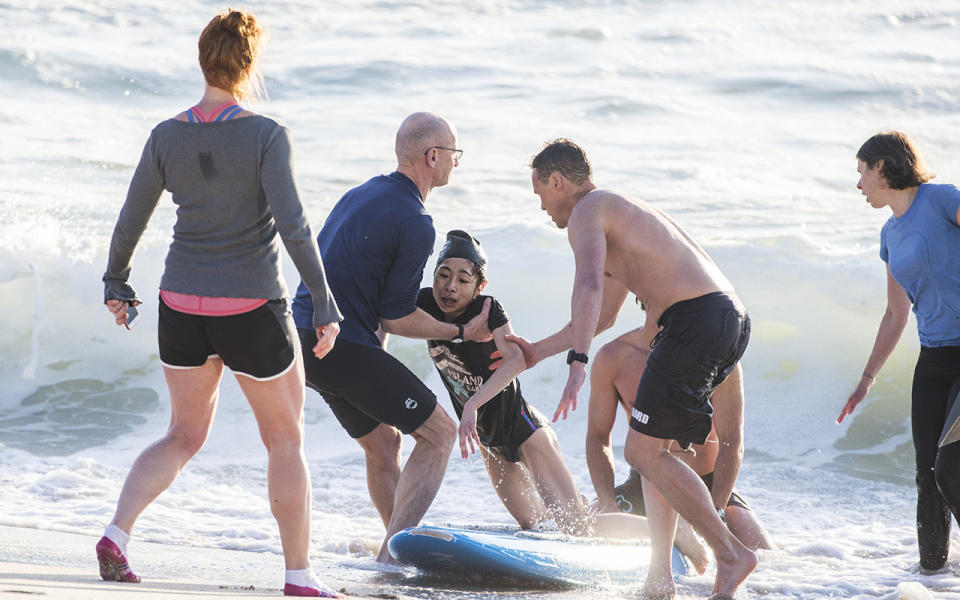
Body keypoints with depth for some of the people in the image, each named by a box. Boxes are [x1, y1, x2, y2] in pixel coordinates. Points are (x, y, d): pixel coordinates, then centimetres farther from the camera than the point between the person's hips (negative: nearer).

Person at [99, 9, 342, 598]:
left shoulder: (167, 137, -1)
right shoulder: (267, 135, -14)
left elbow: (130, 222, 5)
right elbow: (293, 225, -20)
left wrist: (117, 281, 22)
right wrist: (325, 302, -14)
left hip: (183, 306, 4)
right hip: (252, 310, -4)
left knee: (186, 435, 19)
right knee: (286, 439, 12)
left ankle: (118, 533, -2)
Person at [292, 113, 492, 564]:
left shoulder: (360, 196, 16)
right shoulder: (415, 225, -12)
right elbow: (396, 317, -10)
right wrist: (461, 333, 2)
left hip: (304, 335, 9)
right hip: (343, 347, -9)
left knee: (383, 442, 21)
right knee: (439, 433, 1)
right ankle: (392, 555, -8)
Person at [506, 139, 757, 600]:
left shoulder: (587, 213, 1)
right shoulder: (624, 212, 32)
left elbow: (589, 286, -21)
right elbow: (603, 315, 42)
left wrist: (578, 360, -30)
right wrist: (538, 351, 48)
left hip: (694, 320, -10)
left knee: (643, 451, -6)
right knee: (654, 445, 18)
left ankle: (731, 553, -8)